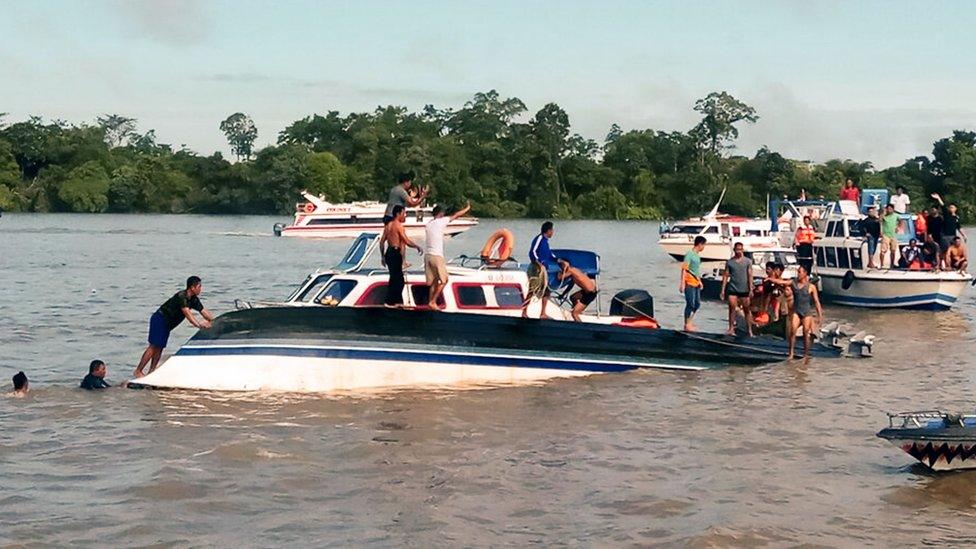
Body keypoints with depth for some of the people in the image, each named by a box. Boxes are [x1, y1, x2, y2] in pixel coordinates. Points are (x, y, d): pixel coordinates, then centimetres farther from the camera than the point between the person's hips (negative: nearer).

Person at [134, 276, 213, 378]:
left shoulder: (194, 300, 5)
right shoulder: (181, 296, -24)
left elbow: (204, 311, 9)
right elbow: (187, 313, -35)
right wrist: (198, 324, -44)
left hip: (167, 324, 9)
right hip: (159, 319, -9)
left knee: (160, 347, 5)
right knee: (154, 346, -11)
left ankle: (151, 371, 5)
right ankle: (138, 371, -8)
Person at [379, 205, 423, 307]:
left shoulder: (388, 225, 14)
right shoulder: (398, 226, -12)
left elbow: (382, 242, 16)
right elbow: (407, 241, -18)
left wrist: (382, 256, 22)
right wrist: (418, 247, -4)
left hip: (389, 252, 9)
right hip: (396, 253, -9)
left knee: (395, 278, 15)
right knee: (397, 279, -4)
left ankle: (398, 300, 20)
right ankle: (390, 302, -3)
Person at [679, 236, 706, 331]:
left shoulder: (697, 255, 14)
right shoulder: (689, 254, -14)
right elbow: (684, 269, -18)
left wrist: (700, 281, 26)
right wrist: (682, 283, -22)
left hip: (696, 283, 9)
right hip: (689, 283, -9)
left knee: (697, 304, 12)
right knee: (690, 304, -4)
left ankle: (689, 322, 24)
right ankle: (687, 325, 4)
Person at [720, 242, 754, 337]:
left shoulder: (748, 261, 3)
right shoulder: (729, 262, 5)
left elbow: (750, 275, 0)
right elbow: (725, 276, 5)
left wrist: (751, 289, -6)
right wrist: (723, 290, 1)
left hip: (744, 289, -1)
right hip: (732, 289, 1)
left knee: (747, 310, 3)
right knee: (732, 309, -3)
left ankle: (749, 330, 6)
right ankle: (731, 329, 2)